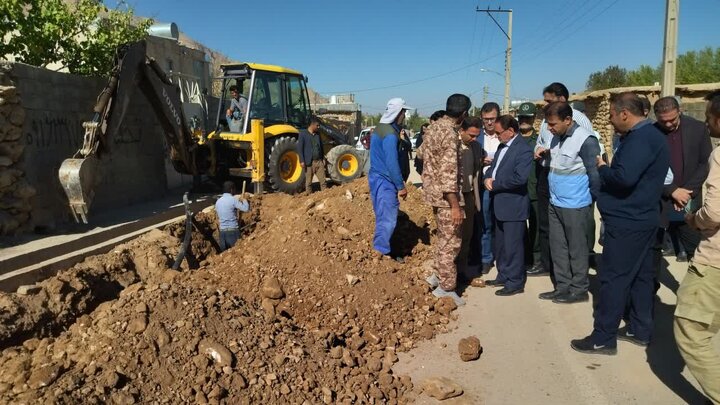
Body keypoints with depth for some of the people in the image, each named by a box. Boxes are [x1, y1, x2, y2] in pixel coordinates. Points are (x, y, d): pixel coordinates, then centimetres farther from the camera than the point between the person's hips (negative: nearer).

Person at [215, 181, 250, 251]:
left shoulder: (218, 201, 11)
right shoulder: (233, 200, -11)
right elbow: (246, 209, -15)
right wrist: (243, 199, 1)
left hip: (222, 231, 6)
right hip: (232, 230, -6)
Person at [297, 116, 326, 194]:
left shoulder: (318, 134, 11)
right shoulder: (303, 134, -6)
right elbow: (299, 148, -8)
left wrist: (323, 158, 12)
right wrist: (302, 161, -13)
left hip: (319, 161, 5)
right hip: (309, 162, -5)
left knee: (323, 181, 4)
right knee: (308, 182, 4)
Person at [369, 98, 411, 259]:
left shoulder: (379, 128, 13)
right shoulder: (390, 133, -18)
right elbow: (392, 163, -22)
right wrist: (401, 186, -15)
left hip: (376, 177, 10)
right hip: (385, 181, -10)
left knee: (382, 217, 16)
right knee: (388, 219, -6)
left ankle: (379, 250, 23)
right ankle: (380, 254, -5)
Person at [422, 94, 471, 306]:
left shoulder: (433, 127, 8)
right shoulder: (450, 134, -21)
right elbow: (448, 173, -25)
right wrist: (455, 206, -23)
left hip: (433, 190, 9)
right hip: (446, 195, -9)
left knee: (444, 237, 23)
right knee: (451, 241, 2)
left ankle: (438, 274, 34)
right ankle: (446, 288, 12)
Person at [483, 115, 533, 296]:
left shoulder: (524, 150, -16)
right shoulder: (502, 146, 13)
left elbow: (519, 178, -26)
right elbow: (493, 166, 18)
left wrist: (495, 184, -16)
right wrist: (488, 178, -5)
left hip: (513, 206, -9)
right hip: (499, 205, 9)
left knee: (512, 246, 0)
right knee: (500, 245, 18)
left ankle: (515, 283, 12)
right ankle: (503, 276, 32)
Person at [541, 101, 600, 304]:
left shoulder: (586, 140, -17)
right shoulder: (557, 138, 7)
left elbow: (595, 173, -13)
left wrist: (591, 200, -5)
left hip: (575, 205, -8)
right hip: (555, 203, 8)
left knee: (577, 249, 4)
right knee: (557, 248, 13)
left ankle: (579, 289, 17)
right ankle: (563, 286, 24)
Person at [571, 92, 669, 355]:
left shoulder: (640, 139, -19)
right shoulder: (648, 135, 14)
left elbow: (624, 177, -30)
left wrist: (602, 168, -13)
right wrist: (608, 171, 1)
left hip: (627, 222, -11)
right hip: (641, 218, 11)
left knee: (613, 279, -5)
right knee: (641, 275, 16)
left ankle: (603, 339, 2)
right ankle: (640, 330, 27)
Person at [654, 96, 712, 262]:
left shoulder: (697, 128, -1)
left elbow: (706, 163, 0)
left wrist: (688, 191, -10)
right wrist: (672, 191, -13)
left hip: (689, 202, 1)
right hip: (659, 202, -1)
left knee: (694, 249, 5)